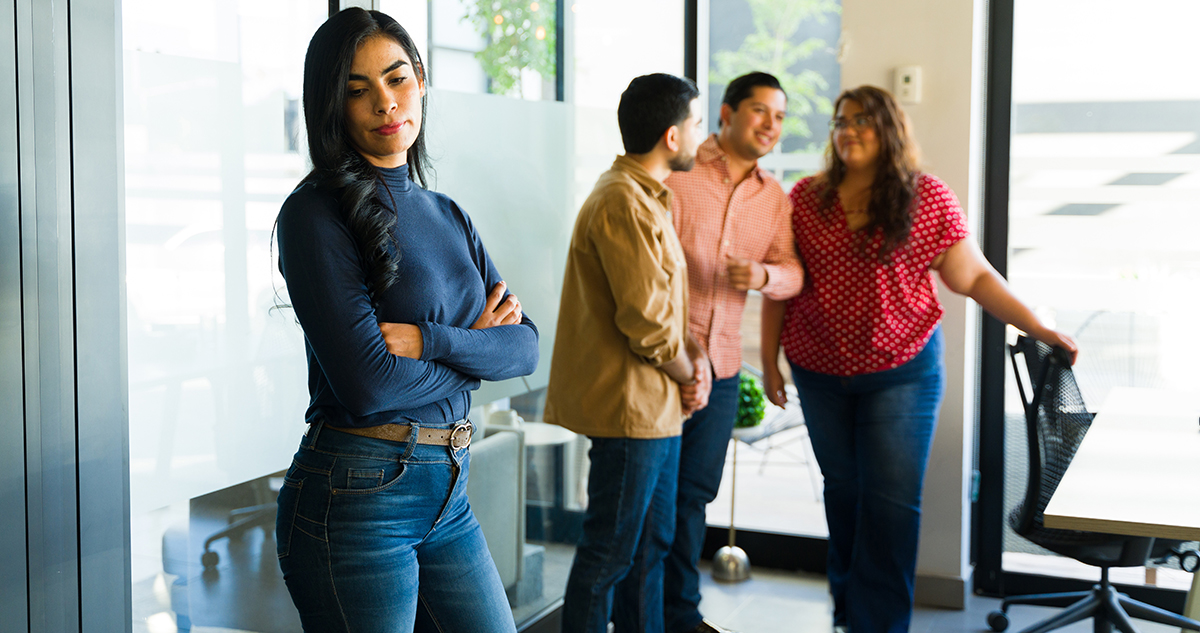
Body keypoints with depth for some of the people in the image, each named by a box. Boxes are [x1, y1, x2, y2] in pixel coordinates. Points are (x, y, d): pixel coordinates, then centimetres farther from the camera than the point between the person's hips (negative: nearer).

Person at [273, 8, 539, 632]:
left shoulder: (448, 216, 12)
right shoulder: (316, 213, -10)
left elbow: (525, 345, 3)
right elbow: (366, 382, -19)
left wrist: (430, 340, -15)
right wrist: (475, 347, -4)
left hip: (449, 493, 7)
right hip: (354, 498, -7)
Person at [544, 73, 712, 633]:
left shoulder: (645, 196, 15)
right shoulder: (624, 204, -20)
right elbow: (646, 321, -23)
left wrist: (693, 352, 3)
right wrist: (688, 376, -7)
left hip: (656, 404, 10)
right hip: (631, 404, -10)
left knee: (651, 542, 18)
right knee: (611, 551, -1)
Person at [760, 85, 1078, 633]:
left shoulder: (927, 197, -4)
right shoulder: (805, 198, 1)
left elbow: (974, 276, -2)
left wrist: (1038, 329, -9)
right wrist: (769, 360, 4)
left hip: (901, 371, -2)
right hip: (820, 375, 3)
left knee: (891, 501, -3)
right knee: (842, 490, 15)